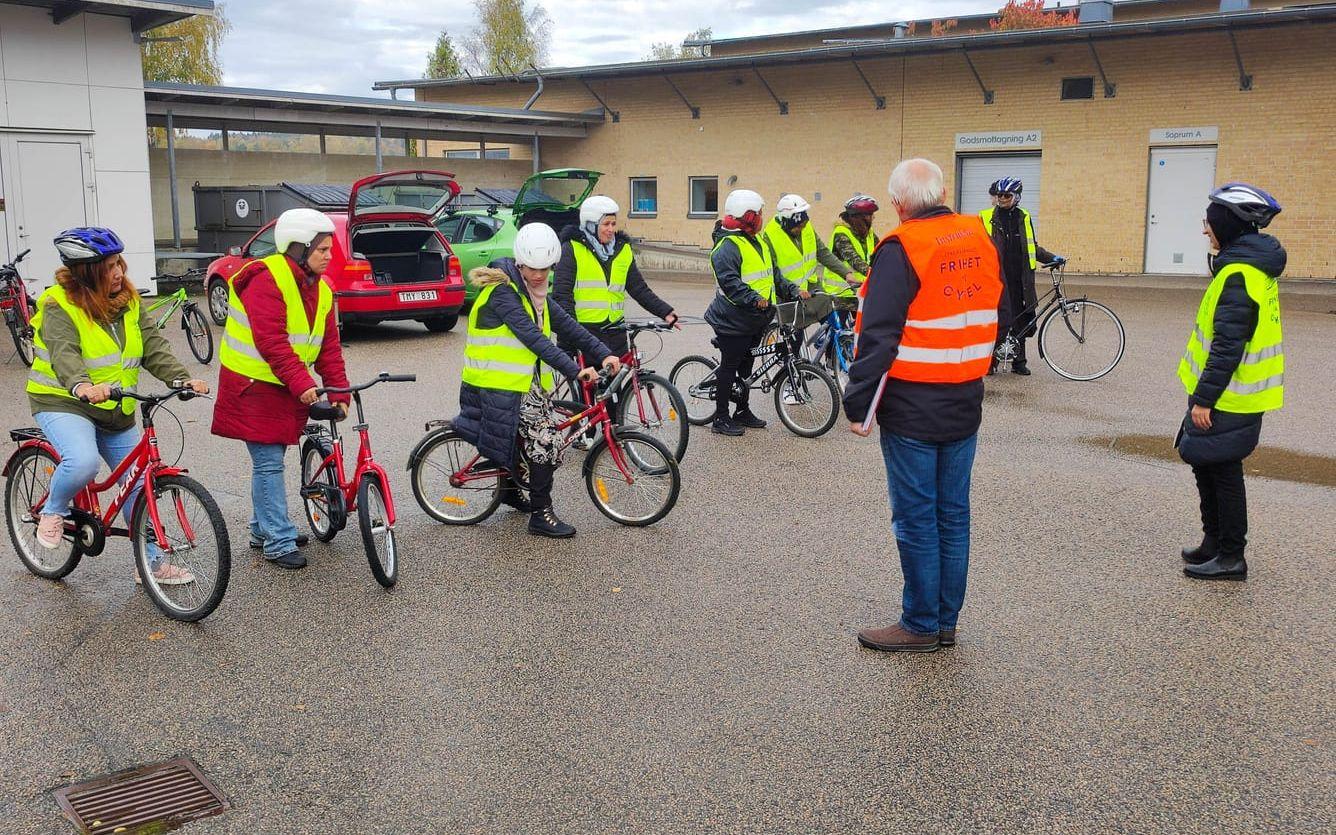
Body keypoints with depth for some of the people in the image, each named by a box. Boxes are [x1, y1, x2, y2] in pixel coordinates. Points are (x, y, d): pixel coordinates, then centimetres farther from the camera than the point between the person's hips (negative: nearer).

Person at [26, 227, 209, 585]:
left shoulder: (128, 301, 3)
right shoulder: (59, 305, -14)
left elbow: (153, 346, -5)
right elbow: (64, 353, -31)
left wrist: (182, 378, -23)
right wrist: (81, 385, -52)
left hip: (115, 410, 6)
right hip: (63, 403, -6)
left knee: (139, 482, 7)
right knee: (83, 462, -33)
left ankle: (151, 562, 20)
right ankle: (53, 511, 0)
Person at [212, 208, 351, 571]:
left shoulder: (320, 290, 9)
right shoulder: (267, 279, -18)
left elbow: (329, 347, 8)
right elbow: (270, 341, -24)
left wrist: (339, 391, -1)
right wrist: (302, 383, -27)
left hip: (288, 388, 8)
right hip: (255, 387, -8)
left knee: (270, 460, 16)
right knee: (269, 462, -7)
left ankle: (263, 530, 29)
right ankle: (279, 543, -2)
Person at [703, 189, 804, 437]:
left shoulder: (759, 243, 13)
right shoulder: (727, 247, -18)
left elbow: (773, 274, 20)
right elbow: (729, 282, -29)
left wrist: (793, 291, 9)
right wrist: (754, 298, -38)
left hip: (755, 320, 9)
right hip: (733, 321, -9)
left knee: (746, 366, 18)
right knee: (729, 367, 0)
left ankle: (743, 411, 31)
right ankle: (721, 418, 9)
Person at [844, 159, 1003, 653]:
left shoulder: (901, 250, -16)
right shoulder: (982, 241, 6)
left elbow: (878, 337, -19)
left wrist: (857, 403, -13)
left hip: (912, 409, -7)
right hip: (966, 407, 7)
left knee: (916, 519, 2)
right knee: (953, 515, 13)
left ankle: (921, 627, 11)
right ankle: (947, 621, 23)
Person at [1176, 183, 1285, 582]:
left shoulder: (1238, 275, -21)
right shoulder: (1255, 266, 12)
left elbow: (1227, 346, -24)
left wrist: (1205, 398, -21)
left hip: (1228, 400, -10)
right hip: (1232, 395, 10)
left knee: (1222, 473, 0)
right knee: (1206, 465, 17)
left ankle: (1231, 557, 9)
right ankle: (1214, 543, 28)